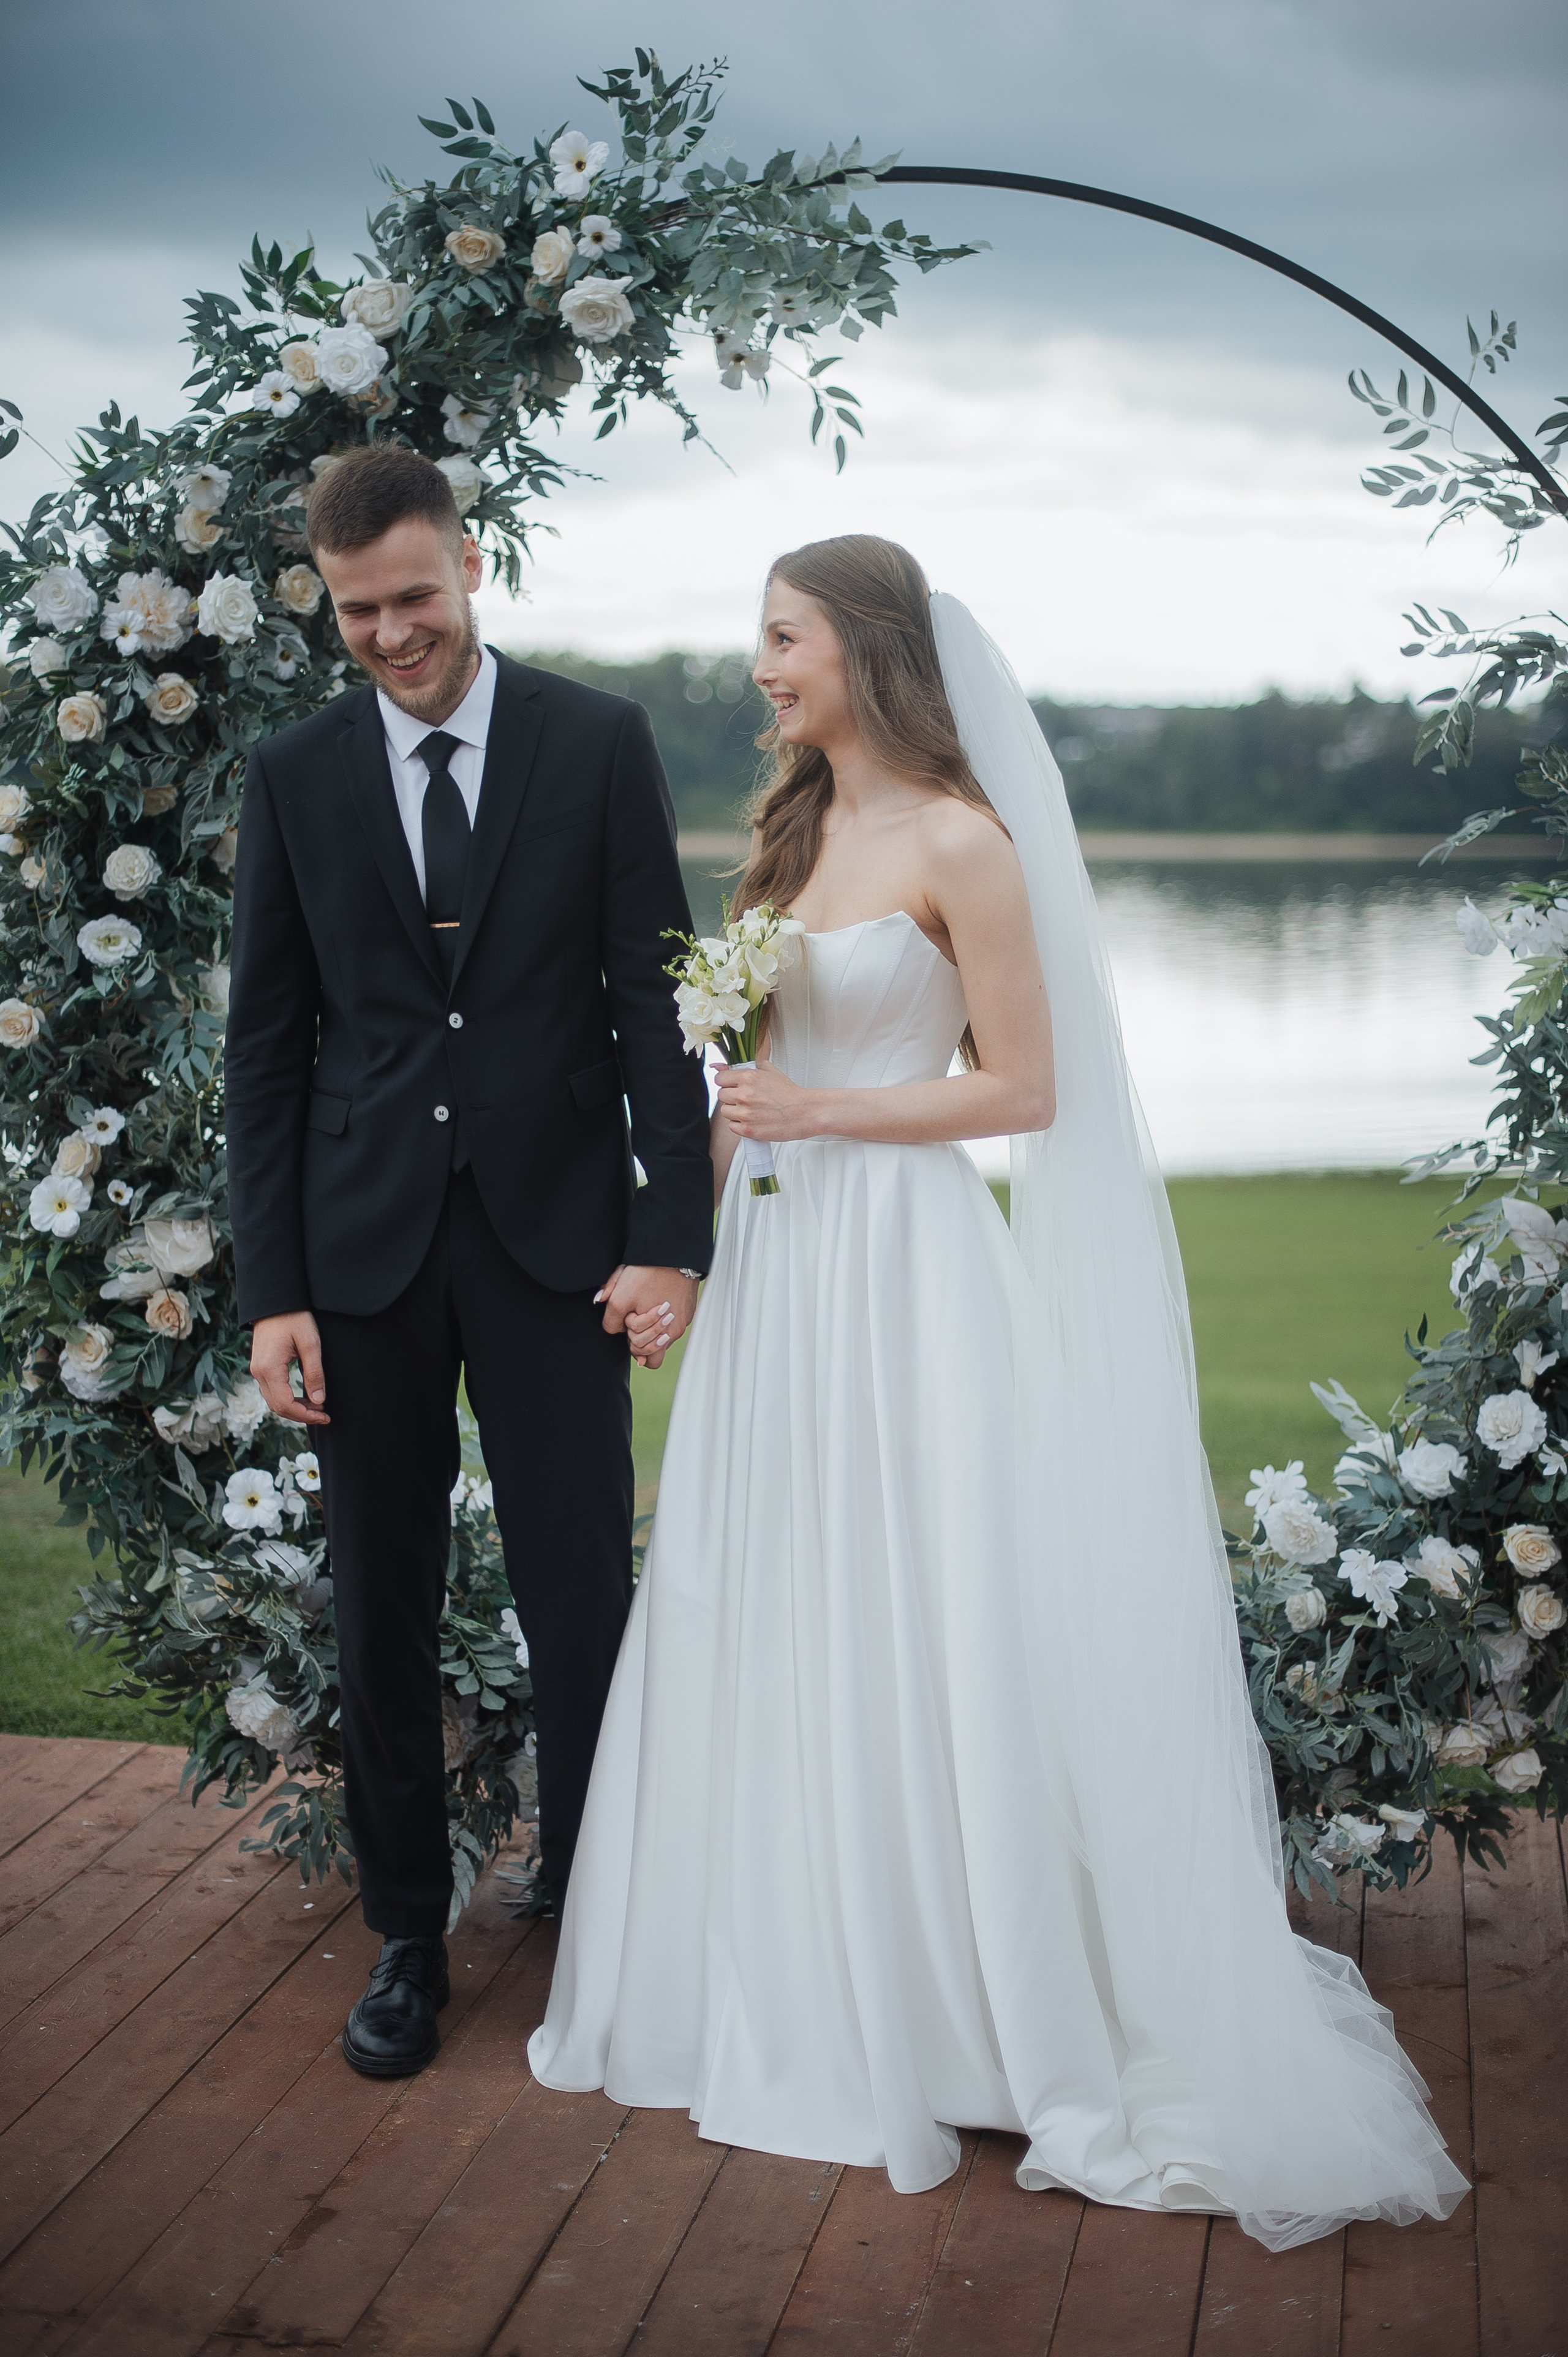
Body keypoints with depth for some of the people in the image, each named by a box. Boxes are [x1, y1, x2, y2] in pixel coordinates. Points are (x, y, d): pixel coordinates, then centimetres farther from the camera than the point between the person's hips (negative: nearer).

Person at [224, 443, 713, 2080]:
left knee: (582, 1606, 3)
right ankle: (407, 1934, 26)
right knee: (383, 1619, 10)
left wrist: (671, 1233, -8)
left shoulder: (600, 743, 1)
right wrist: (270, 1288, -2)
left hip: (552, 1237, -1)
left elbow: (655, 1002, -1)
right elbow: (265, 1044, 4)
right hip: (365, 1249, 2)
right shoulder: (294, 775, 5)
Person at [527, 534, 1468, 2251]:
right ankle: (790, 1991, 27)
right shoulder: (791, 831, 12)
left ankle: (956, 2015, 16)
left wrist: (819, 1113, -13)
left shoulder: (961, 844, -9)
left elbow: (1024, 1089, -10)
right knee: (763, 1632, 11)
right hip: (772, 1266, 7)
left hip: (901, 1265, -7)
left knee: (916, 1641, 0)